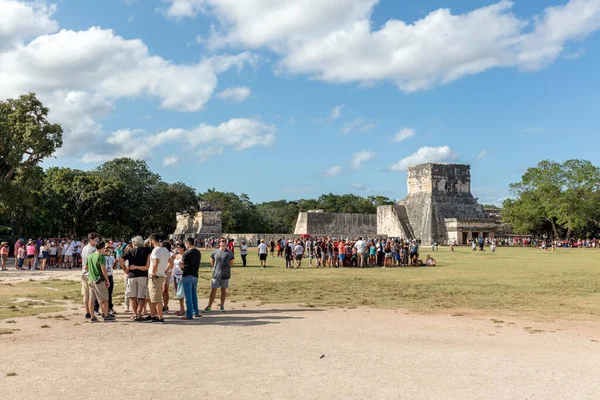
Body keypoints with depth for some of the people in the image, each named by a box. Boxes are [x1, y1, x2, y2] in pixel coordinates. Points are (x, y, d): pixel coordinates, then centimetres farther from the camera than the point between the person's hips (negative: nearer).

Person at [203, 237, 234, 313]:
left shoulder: (229, 253, -1)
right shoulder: (215, 252, 0)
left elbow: (231, 263, 12)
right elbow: (212, 262, 15)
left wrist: (225, 268, 9)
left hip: (225, 275, 0)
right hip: (216, 275, 0)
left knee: (224, 290, 7)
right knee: (213, 290, 2)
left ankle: (222, 306, 17)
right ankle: (209, 307, 11)